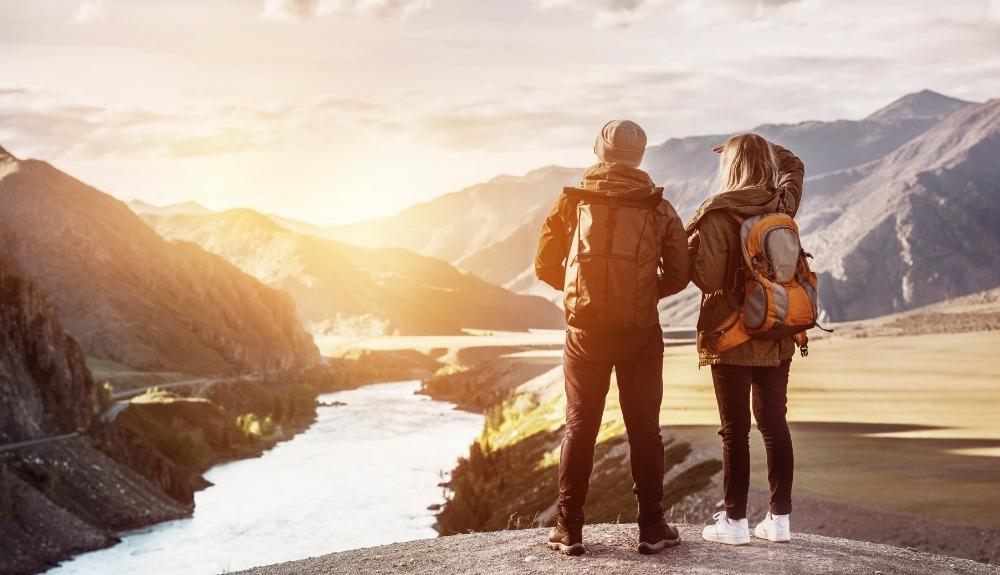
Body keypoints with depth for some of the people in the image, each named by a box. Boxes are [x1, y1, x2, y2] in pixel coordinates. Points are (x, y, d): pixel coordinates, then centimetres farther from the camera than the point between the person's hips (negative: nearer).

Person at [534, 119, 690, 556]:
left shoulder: (572, 202, 2)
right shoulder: (659, 208, 3)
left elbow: (545, 266, 4)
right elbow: (678, 275, 2)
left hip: (585, 328, 0)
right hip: (640, 332, 0)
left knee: (579, 426, 8)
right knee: (644, 428, 9)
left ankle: (569, 529, 9)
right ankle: (651, 528, 12)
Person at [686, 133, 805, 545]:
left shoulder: (719, 215, -15)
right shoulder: (782, 206, 3)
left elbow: (708, 278, -17)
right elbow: (793, 166, 25)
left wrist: (690, 245, -2)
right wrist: (760, 149, 19)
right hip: (777, 337, 5)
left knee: (735, 429, 1)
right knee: (774, 423, 11)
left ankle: (735, 520, 6)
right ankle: (779, 517, 14)